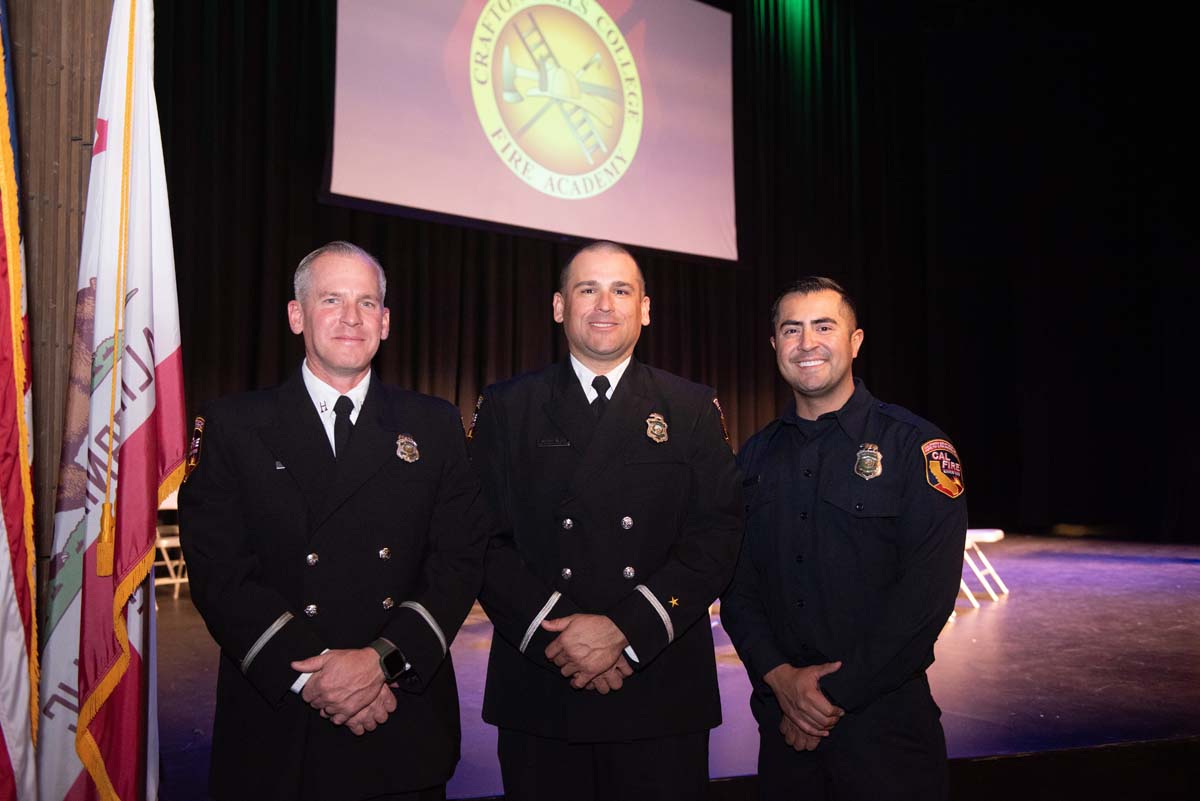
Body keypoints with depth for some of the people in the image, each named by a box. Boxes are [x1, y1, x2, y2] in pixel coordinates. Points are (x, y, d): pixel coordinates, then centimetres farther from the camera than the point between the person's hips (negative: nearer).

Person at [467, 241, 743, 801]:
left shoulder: (693, 410, 5)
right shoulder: (506, 408, 5)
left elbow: (717, 534, -4)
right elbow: (482, 538, -1)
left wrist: (625, 628, -15)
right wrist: (556, 632, -14)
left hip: (663, 695, 0)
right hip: (539, 695, 0)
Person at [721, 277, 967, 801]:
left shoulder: (916, 447, -7)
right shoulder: (754, 459, 6)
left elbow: (927, 591, -14)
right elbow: (737, 585, 5)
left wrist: (836, 695, -15)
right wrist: (780, 677, -10)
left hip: (884, 719, -3)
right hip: (783, 718, 4)